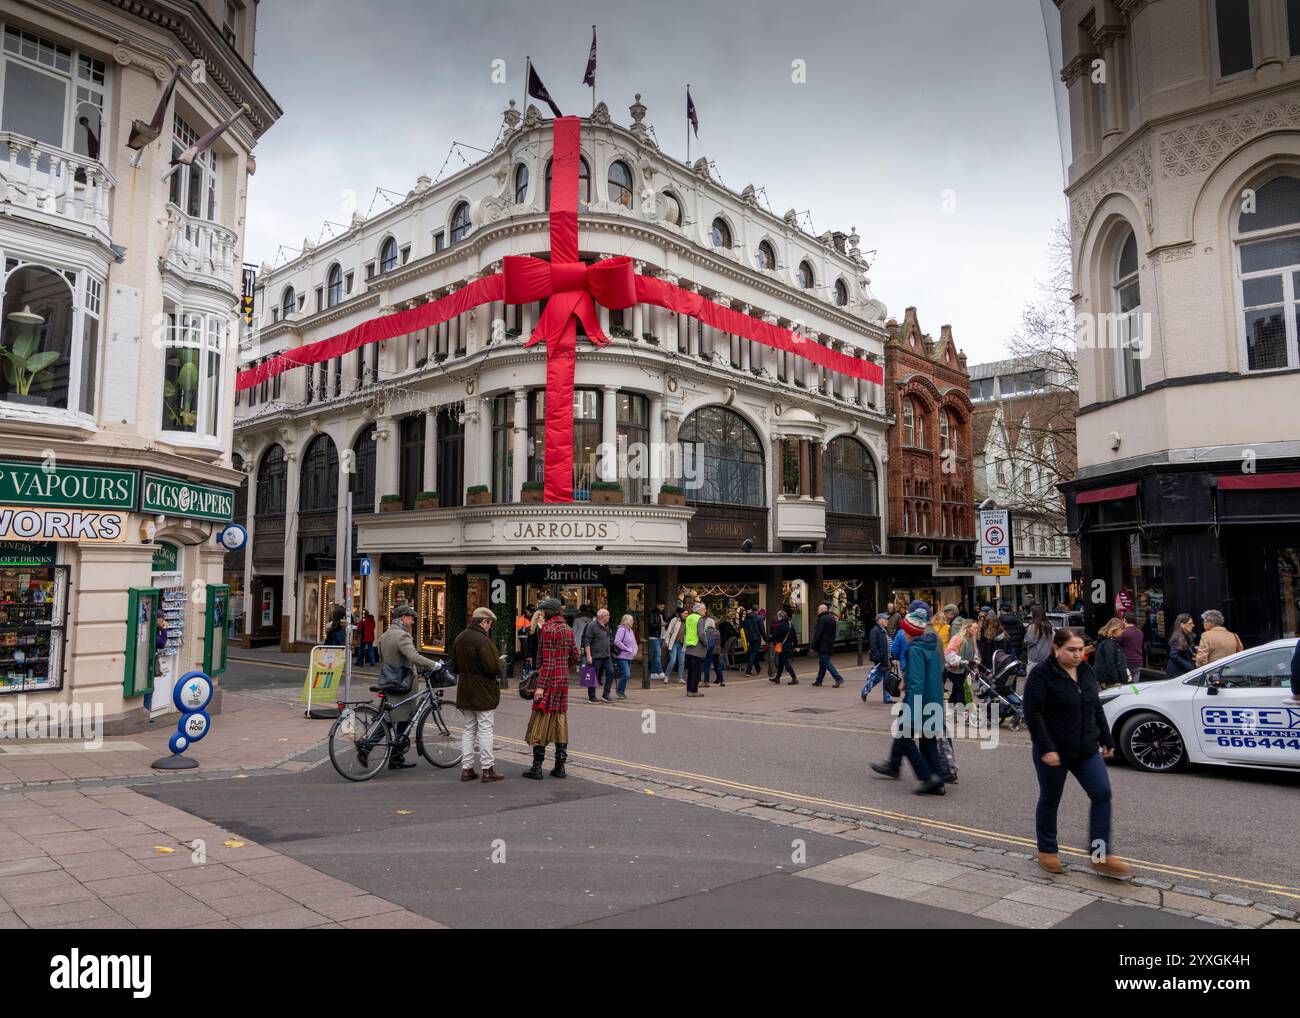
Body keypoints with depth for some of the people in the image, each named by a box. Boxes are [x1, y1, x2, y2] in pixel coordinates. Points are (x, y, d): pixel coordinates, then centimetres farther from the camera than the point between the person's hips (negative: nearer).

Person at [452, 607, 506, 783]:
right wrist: (501, 665, -3)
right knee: (485, 729, 1)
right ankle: (488, 769, 5)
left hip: (465, 692, 8)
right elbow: (494, 668, -23)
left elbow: (455, 664, 15)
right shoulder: (483, 641, -21)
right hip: (484, 693, -8)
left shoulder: (459, 639, 7)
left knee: (469, 729, 15)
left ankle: (466, 768, 17)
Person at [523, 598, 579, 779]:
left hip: (549, 680, -8)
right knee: (560, 720, 10)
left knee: (541, 720, -2)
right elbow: (576, 656, 14)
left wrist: (540, 686, -19)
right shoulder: (567, 629, 10)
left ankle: (537, 767, 1)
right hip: (563, 679, 8)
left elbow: (548, 660, -18)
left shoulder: (548, 628, -14)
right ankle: (560, 766, 12)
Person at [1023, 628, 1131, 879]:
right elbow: (1033, 714, -18)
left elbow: (1096, 709, 17)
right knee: (1049, 800, 8)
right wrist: (1046, 749, -23)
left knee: (1102, 794, -5)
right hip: (1054, 752, -6)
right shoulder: (1041, 674, -14)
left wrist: (1106, 741, 15)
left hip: (1087, 750, 6)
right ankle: (1047, 851, 25)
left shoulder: (1086, 671, 7)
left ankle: (1101, 855, 3)